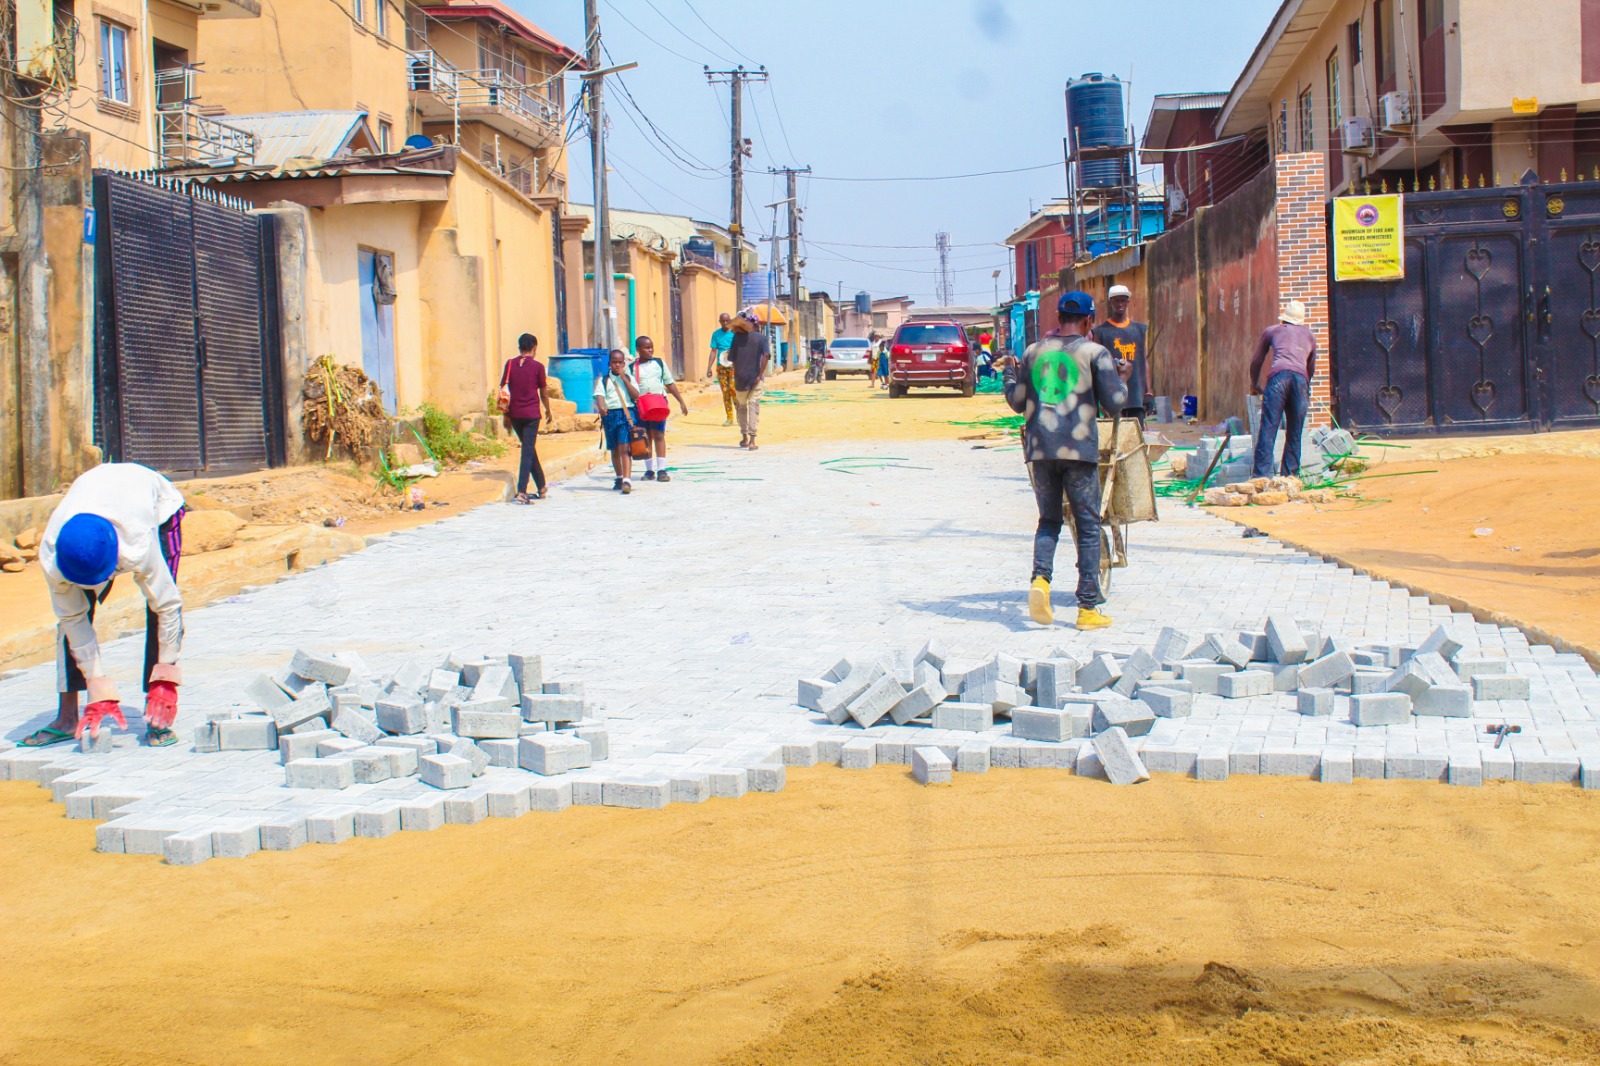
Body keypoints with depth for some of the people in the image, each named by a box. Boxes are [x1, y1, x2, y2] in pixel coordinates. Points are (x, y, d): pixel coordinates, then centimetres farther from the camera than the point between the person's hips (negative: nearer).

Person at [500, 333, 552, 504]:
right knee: (528, 451, -5)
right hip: (531, 413, -4)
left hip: (514, 413, 4)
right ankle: (521, 492, -16)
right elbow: (543, 392, 3)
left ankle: (542, 488, 27)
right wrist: (548, 411, 18)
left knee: (529, 449, 17)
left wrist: (506, 414, 11)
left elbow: (504, 391, 4)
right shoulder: (537, 366, -3)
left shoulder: (510, 364, 4)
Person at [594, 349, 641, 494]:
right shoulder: (603, 381, 9)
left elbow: (635, 395, -3)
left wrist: (624, 378, -7)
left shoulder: (629, 378, 10)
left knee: (624, 448, -14)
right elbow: (599, 396, -5)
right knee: (614, 450, 12)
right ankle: (619, 478, 28)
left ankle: (627, 480, -22)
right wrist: (601, 406, -27)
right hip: (610, 415, 2)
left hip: (626, 413, -2)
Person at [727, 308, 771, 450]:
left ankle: (744, 438, 24)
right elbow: (766, 355, -16)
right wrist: (760, 375, -14)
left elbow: (731, 358, 5)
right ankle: (752, 441, -14)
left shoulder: (738, 337, 4)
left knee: (741, 406, 19)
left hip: (740, 378, 2)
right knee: (754, 406, -4)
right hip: (755, 378, -2)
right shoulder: (761, 338, -1)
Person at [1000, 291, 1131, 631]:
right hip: (1080, 449, -3)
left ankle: (1040, 578, -12)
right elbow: (1114, 402, -3)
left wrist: (1009, 373, 32)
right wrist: (1123, 377, 16)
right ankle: (1088, 608, 2)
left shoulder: (1033, 352, 10)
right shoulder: (1095, 353, 0)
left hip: (1040, 449, 3)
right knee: (1088, 526, 4)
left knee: (1049, 520, 15)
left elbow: (1017, 402, 14)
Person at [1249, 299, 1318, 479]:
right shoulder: (1309, 335, 32)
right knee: (1295, 433, 8)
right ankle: (1290, 475, 5)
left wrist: (1254, 386, 50)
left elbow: (1256, 363, 35)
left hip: (1278, 376, -2)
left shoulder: (1271, 331, 27)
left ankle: (1261, 475, -17)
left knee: (1268, 429, -7)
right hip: (1301, 378, 2)